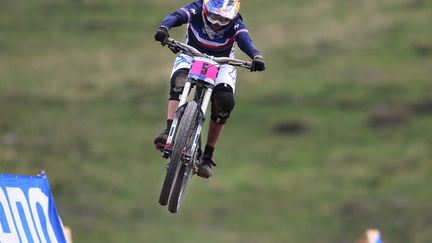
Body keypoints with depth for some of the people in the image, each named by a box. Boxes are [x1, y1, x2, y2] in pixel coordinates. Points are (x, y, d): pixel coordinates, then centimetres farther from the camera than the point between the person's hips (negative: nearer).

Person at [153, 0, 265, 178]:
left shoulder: (235, 24, -25)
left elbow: (245, 42, -42)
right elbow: (175, 17, -41)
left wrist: (257, 57, -64)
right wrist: (164, 28, -64)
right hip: (192, 56, 0)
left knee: (225, 101, -25)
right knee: (179, 80, -34)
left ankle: (207, 156, -14)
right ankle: (169, 133, -44)